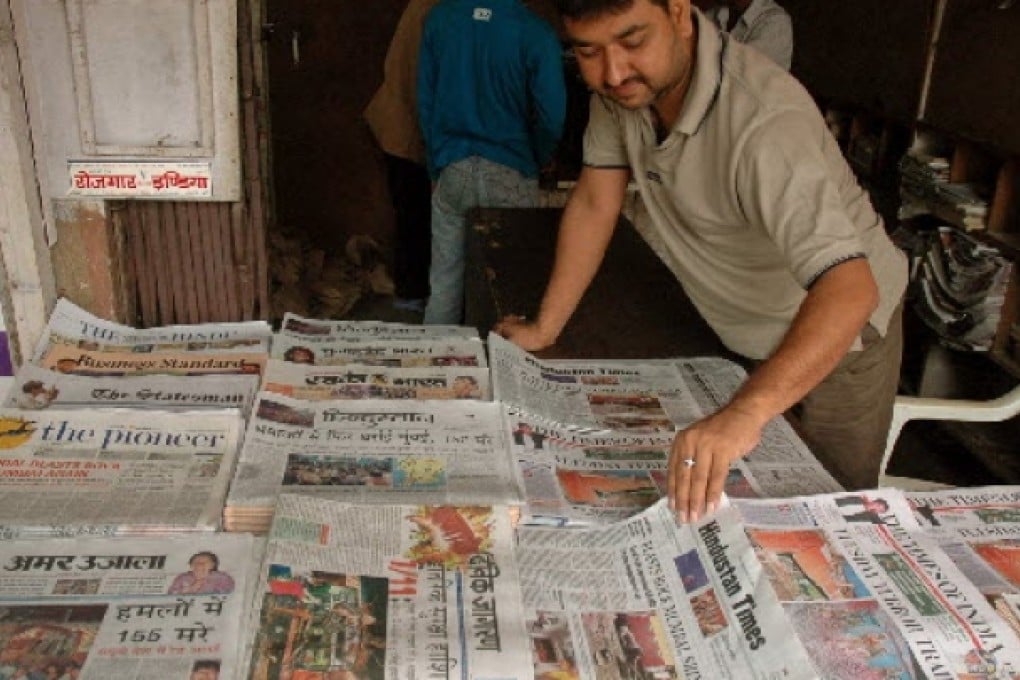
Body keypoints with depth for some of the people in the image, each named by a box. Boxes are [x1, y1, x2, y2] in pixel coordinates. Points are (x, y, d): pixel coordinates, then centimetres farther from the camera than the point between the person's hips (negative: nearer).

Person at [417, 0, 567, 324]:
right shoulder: (536, 32, -13)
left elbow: (425, 99, 4)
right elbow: (551, 116, -9)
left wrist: (436, 162, 15)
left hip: (452, 169, 3)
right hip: (510, 174, -3)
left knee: (444, 280, 12)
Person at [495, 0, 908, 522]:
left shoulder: (764, 121, -38)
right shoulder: (623, 86, -16)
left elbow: (850, 288, -47)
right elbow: (595, 202, -5)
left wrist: (746, 412, -61)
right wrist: (544, 328, -6)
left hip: (838, 328, -6)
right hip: (744, 338, 6)